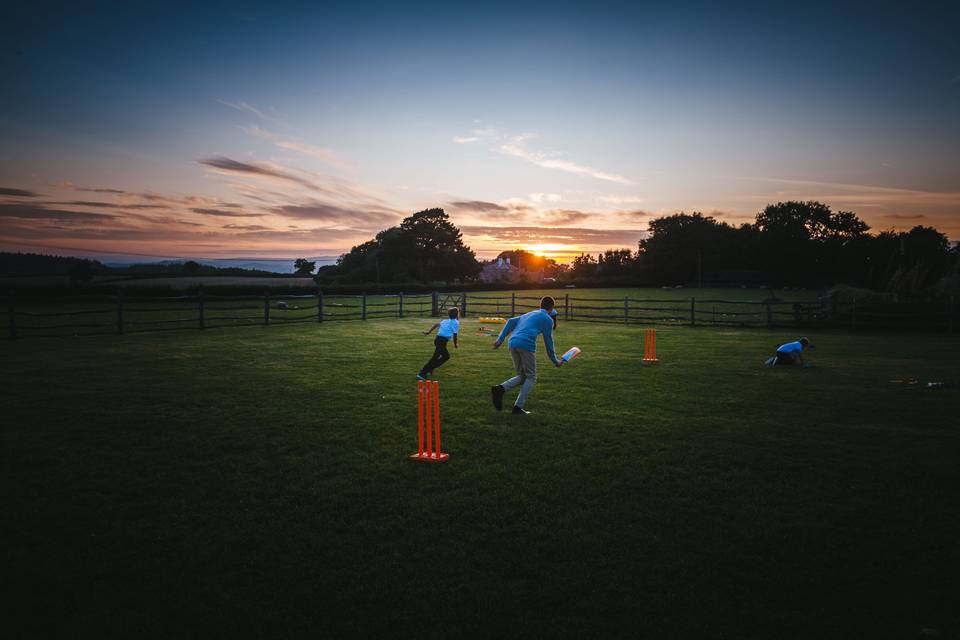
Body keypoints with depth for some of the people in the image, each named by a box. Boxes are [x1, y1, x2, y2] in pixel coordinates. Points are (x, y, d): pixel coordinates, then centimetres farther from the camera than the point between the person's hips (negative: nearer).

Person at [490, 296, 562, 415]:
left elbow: (511, 321, 17)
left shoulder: (528, 315, 30)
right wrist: (555, 361, 17)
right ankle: (518, 407, -3)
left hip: (512, 344, 6)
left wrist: (500, 339, 12)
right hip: (526, 344, -6)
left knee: (522, 376, 16)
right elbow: (548, 341, 9)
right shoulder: (548, 319, 12)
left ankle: (500, 389, -9)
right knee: (531, 378, 7)